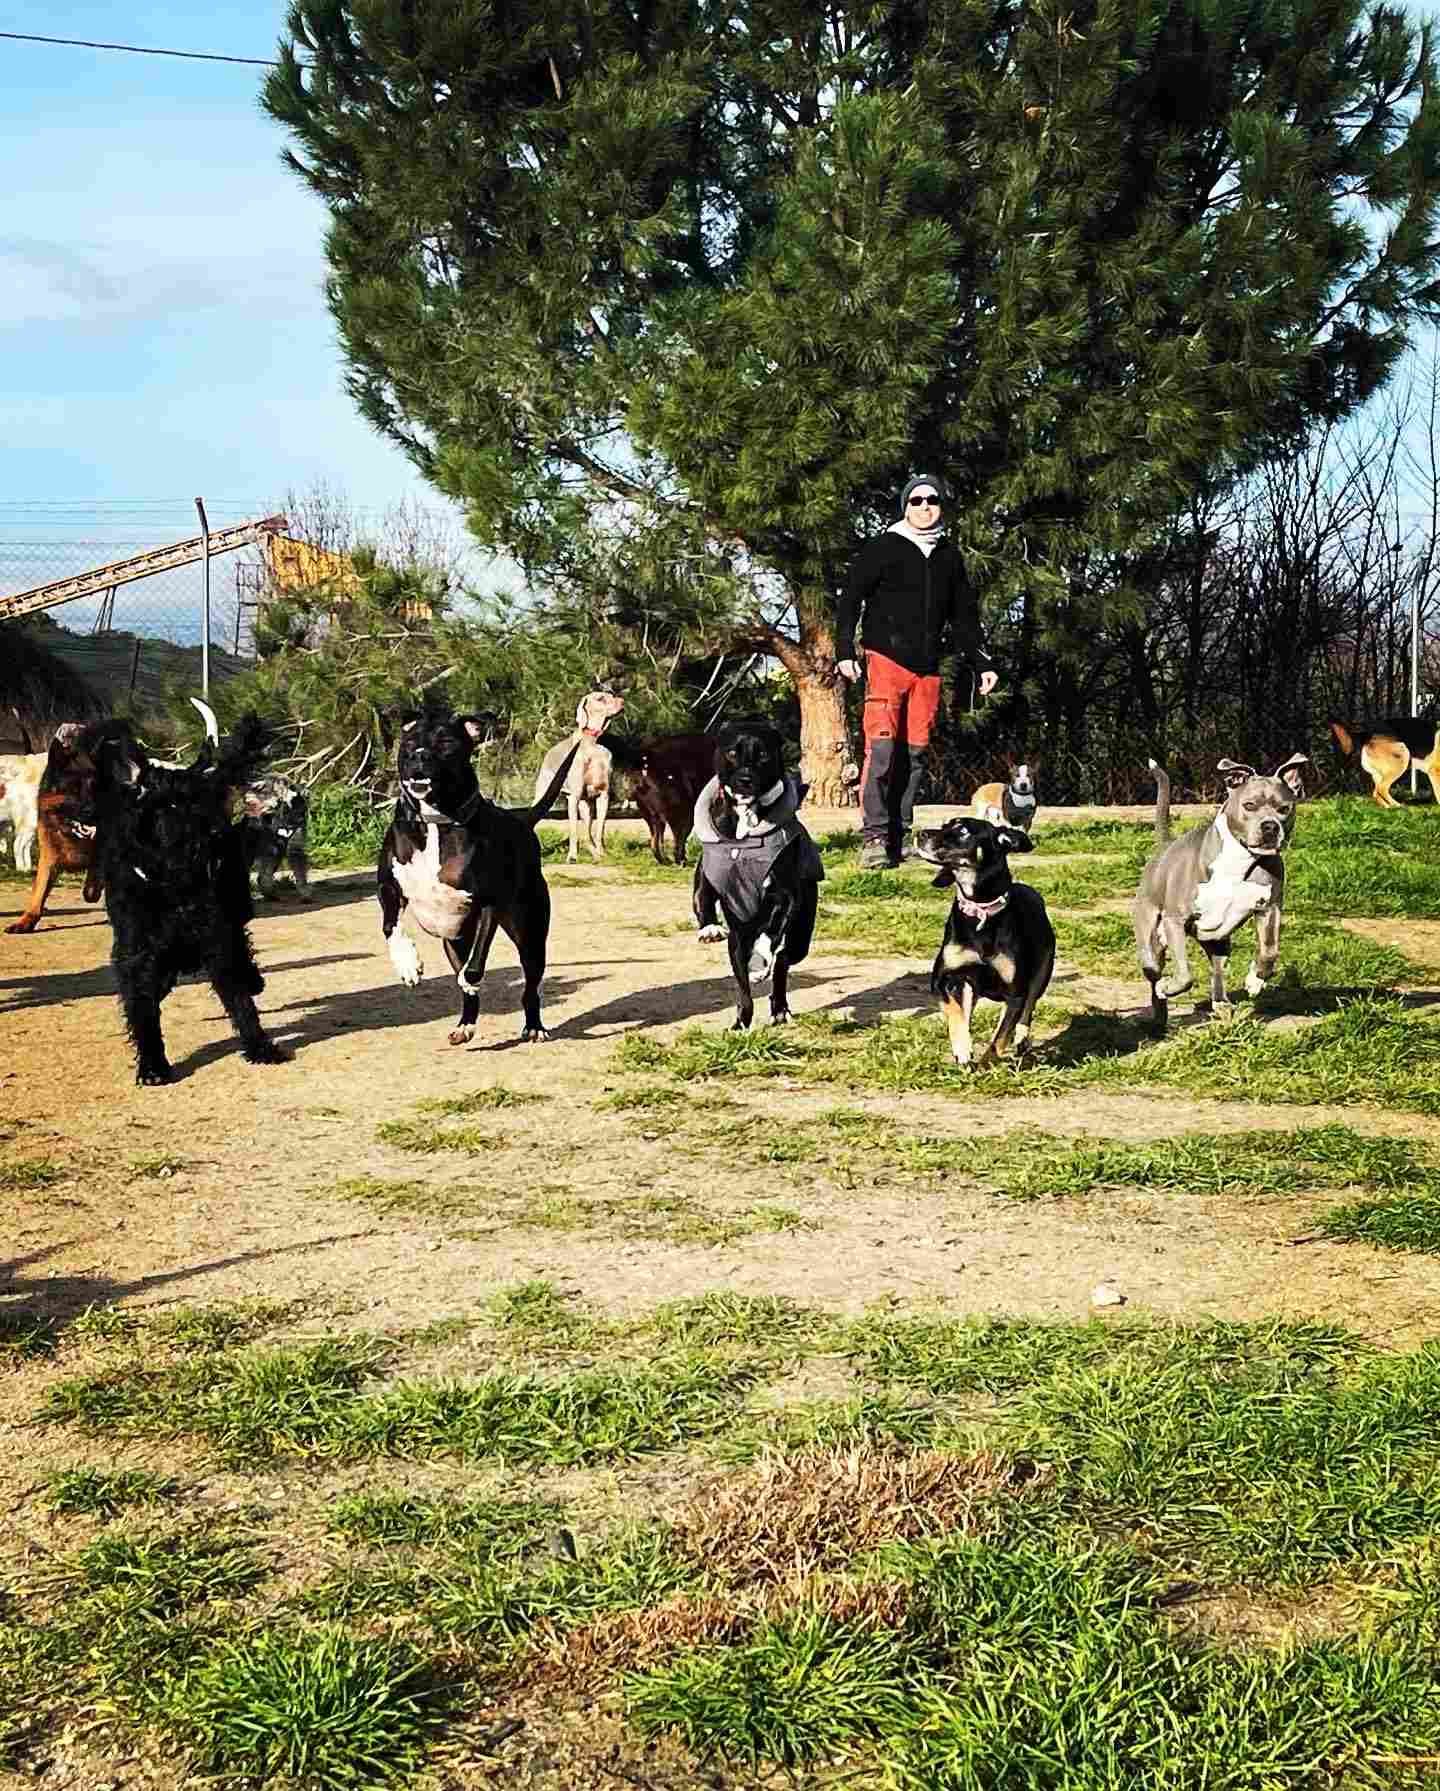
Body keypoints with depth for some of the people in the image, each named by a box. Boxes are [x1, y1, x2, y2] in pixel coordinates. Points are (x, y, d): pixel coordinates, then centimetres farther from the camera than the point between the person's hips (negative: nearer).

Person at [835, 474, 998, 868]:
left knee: (915, 752, 5)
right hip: (886, 659, -5)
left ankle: (900, 836, 11)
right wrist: (845, 651, -11)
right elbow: (850, 599, -2)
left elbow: (964, 616, 23)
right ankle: (874, 838, -16)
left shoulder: (949, 556, 16)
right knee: (881, 747, -14)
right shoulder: (883, 548, 1)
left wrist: (982, 663, 18)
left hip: (928, 668, 5)